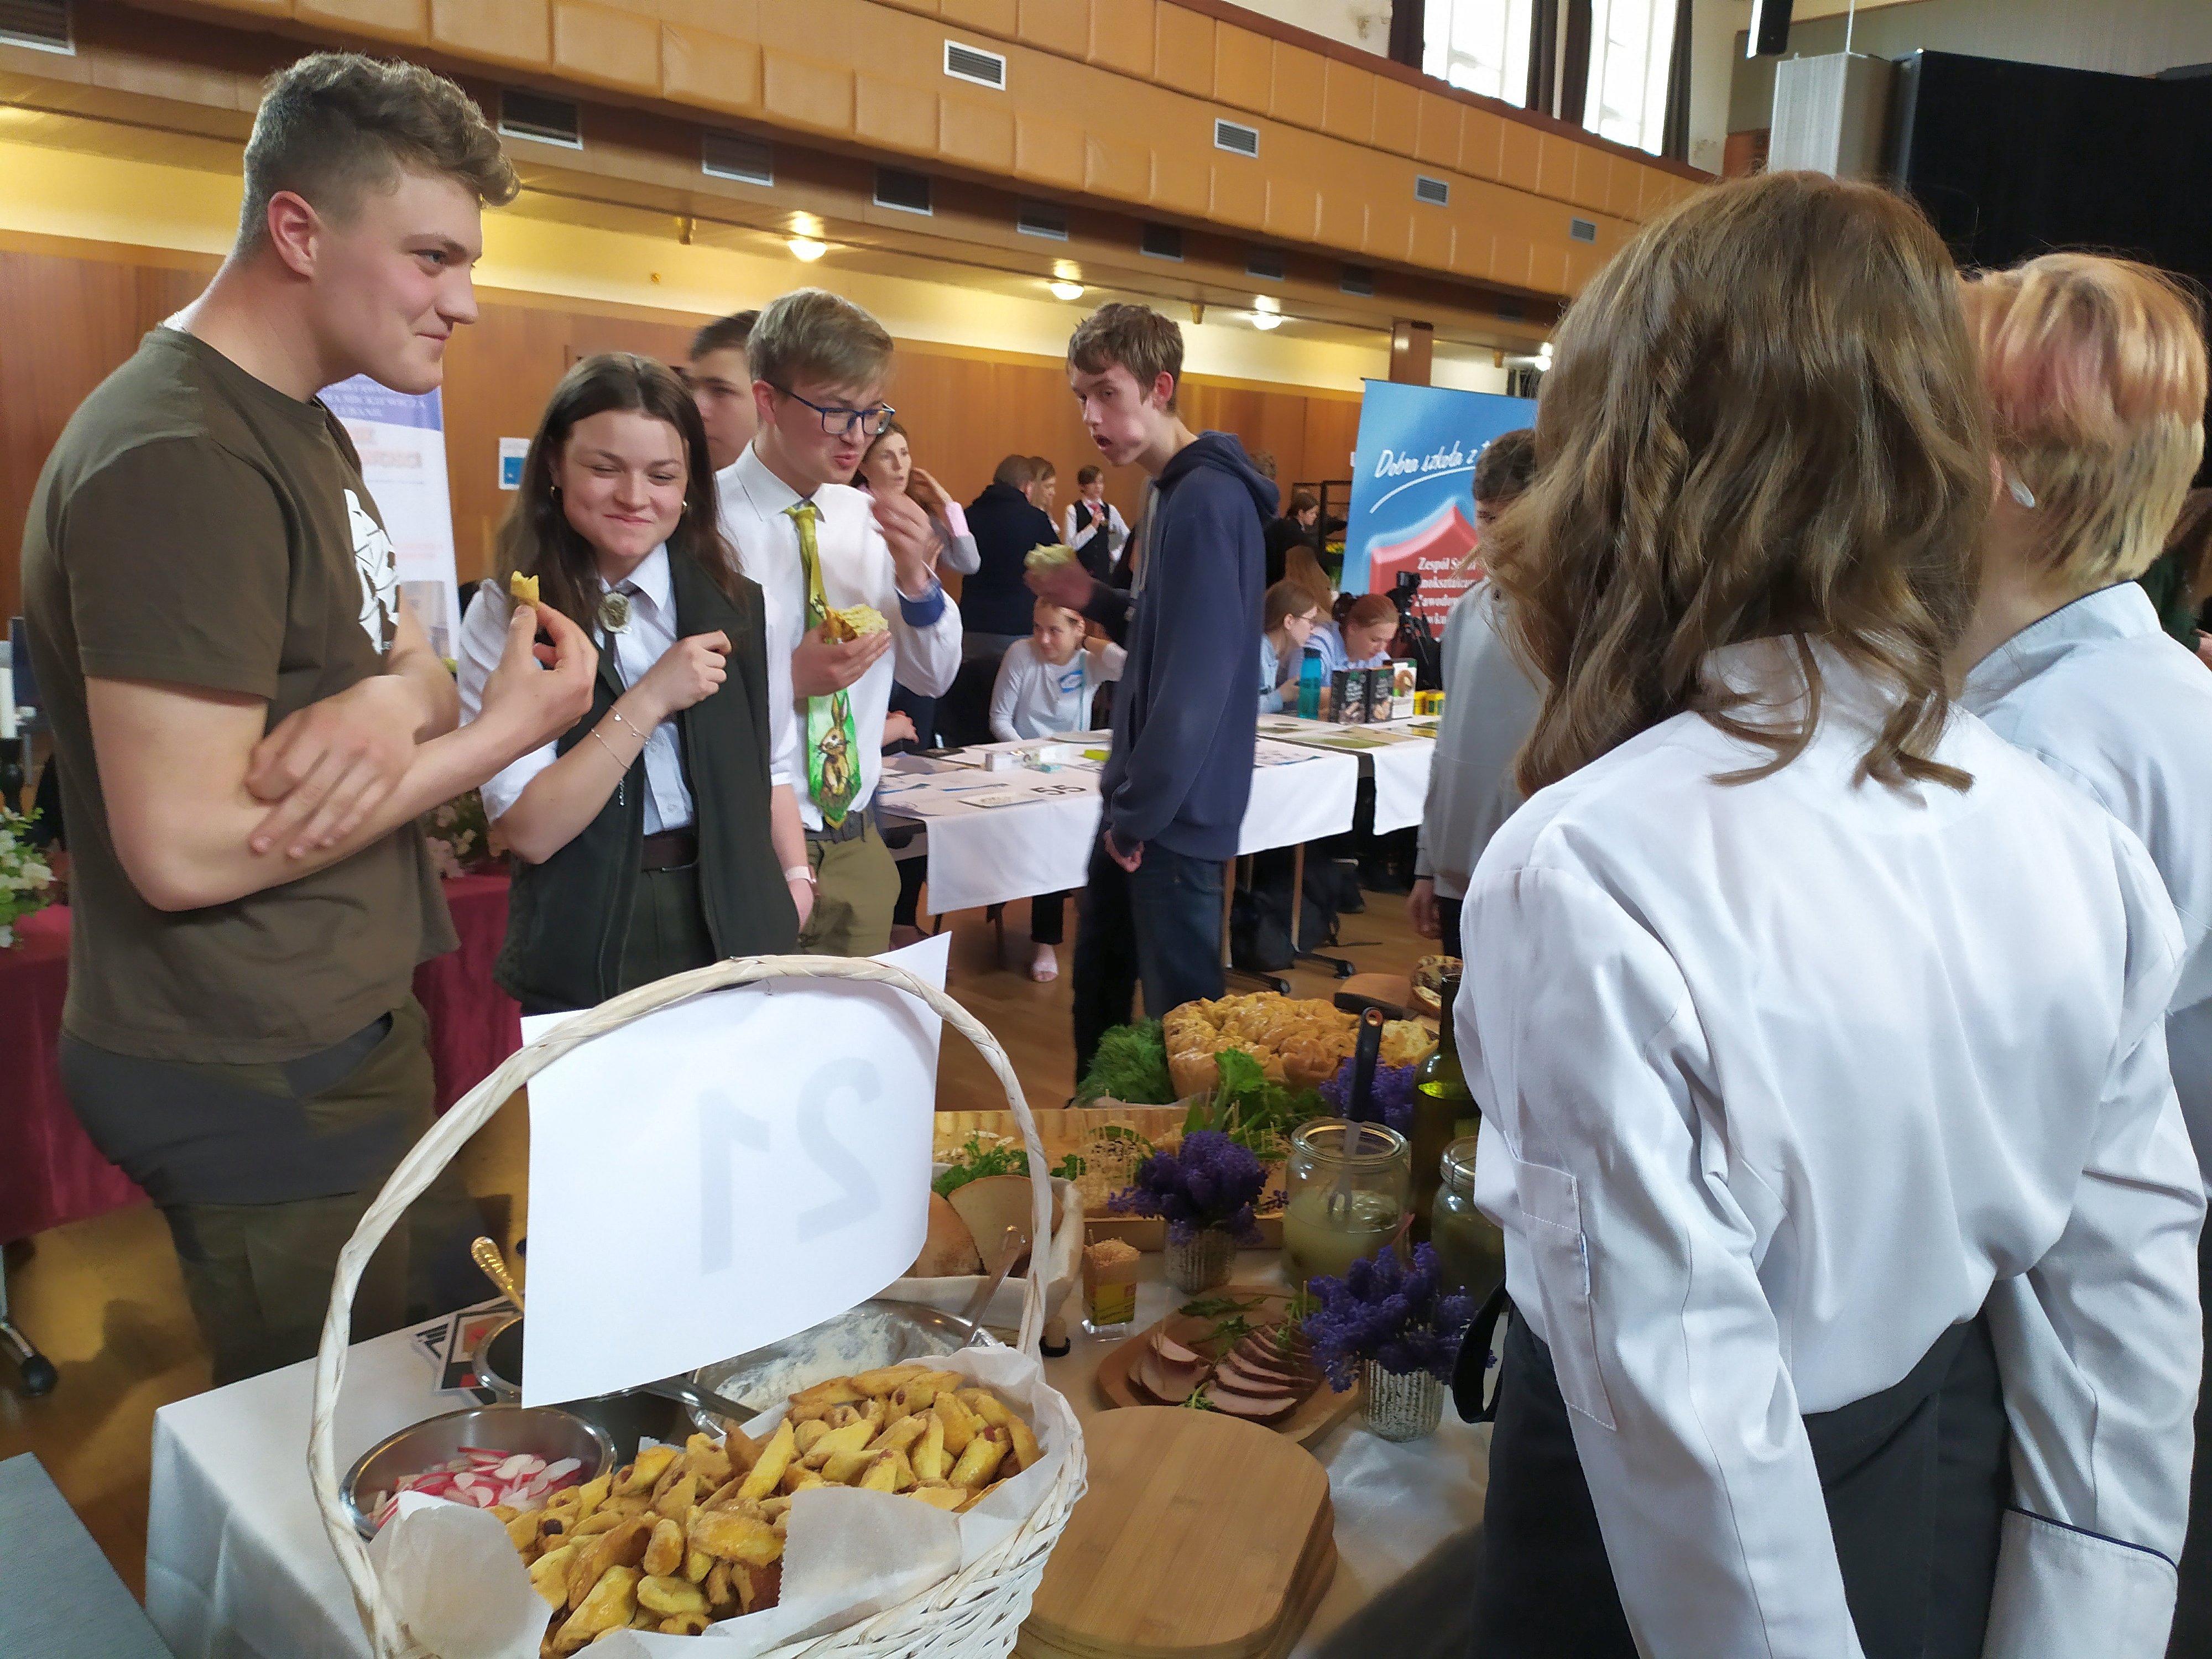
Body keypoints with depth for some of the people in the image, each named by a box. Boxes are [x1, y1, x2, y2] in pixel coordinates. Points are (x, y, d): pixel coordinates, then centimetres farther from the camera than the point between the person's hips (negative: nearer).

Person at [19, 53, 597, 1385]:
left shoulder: (304, 425, 10)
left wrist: (395, 701, -17)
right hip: (253, 1083, -9)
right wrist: (500, 735, -18)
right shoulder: (178, 458, -23)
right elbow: (183, 851, -26)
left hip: (343, 1032, 9)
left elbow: (412, 662, 8)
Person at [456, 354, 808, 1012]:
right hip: (584, 956, -2)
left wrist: (795, 881, 0)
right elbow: (530, 830, -15)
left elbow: (771, 768, 8)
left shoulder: (737, 610, 0)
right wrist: (649, 701, -20)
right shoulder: (505, 622, -9)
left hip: (734, 934, 3)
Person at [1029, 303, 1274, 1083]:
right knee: (1099, 977, 20)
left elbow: (1200, 669, -24)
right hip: (1143, 795, 10)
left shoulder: (1207, 498, -19)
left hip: (1176, 808, -10)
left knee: (1180, 1004, 2)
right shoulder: (1170, 488, 12)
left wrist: (1141, 810, -17)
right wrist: (1096, 601, 5)